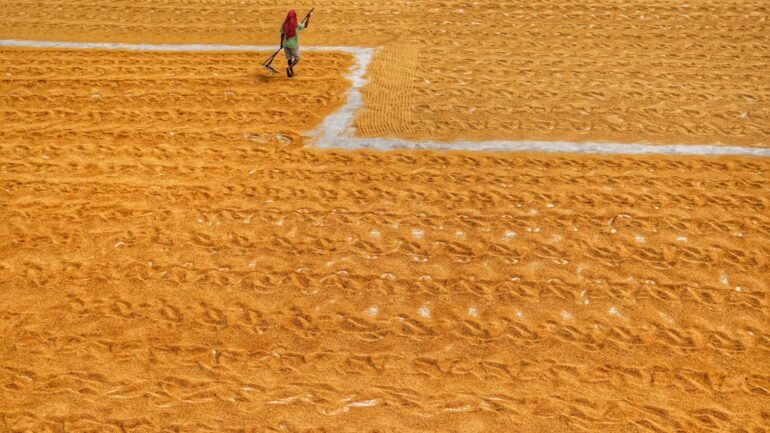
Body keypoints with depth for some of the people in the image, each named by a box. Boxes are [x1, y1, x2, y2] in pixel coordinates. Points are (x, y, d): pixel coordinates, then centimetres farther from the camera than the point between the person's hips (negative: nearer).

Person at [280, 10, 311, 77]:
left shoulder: (284, 24, -6)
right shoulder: (297, 25, -16)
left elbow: (282, 34, 2)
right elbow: (306, 26, 0)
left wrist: (281, 43, 14)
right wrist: (308, 18, 9)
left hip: (285, 44, 4)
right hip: (294, 45, -4)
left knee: (289, 58, 17)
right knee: (297, 58, 12)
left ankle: (291, 72, 25)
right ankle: (289, 68, -10)